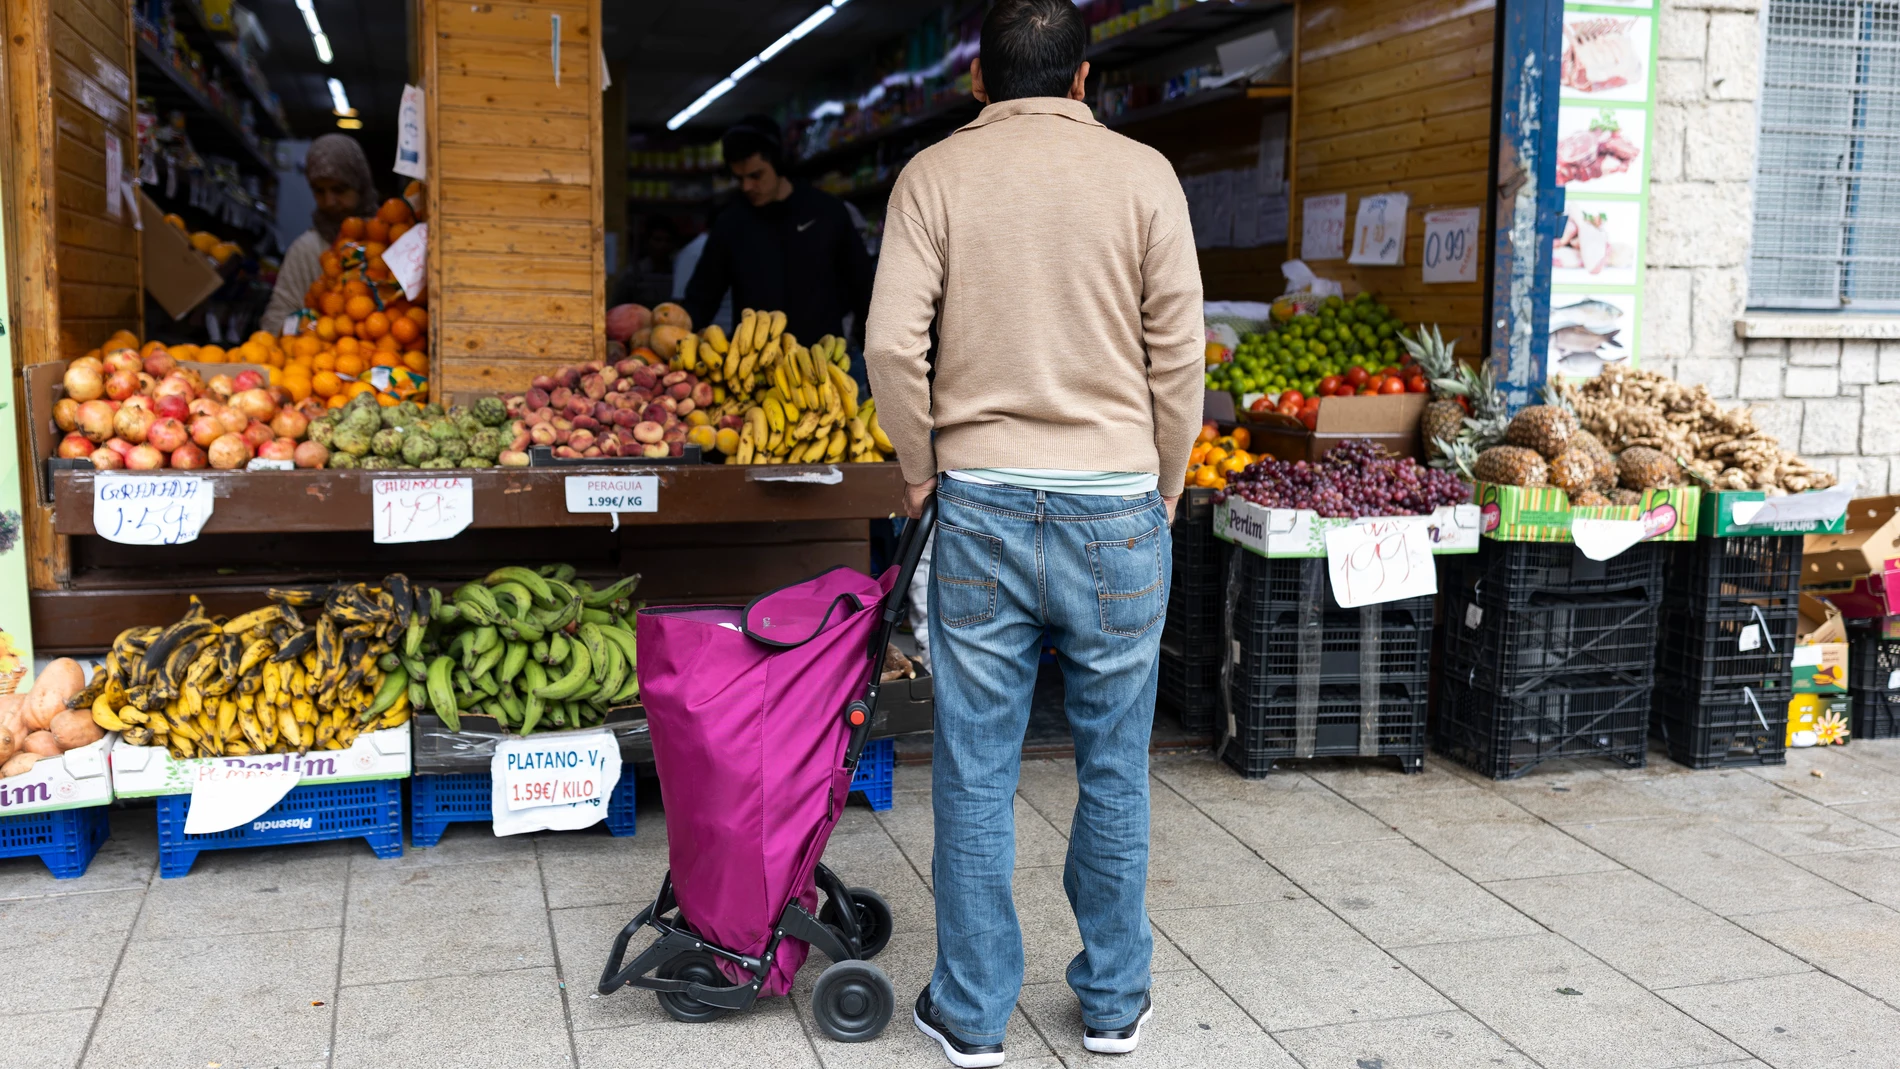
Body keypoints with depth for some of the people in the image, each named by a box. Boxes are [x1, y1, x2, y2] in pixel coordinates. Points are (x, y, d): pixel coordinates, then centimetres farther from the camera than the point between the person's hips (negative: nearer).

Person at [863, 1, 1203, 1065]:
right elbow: (1178, 354, -1)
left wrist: (923, 468, 8)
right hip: (1114, 506, 0)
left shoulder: (933, 176, 1)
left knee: (976, 771, 8)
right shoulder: (1142, 173, 1)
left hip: (979, 504, 0)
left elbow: (894, 346, -7)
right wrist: (1161, 492, 11)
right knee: (1114, 769, 12)